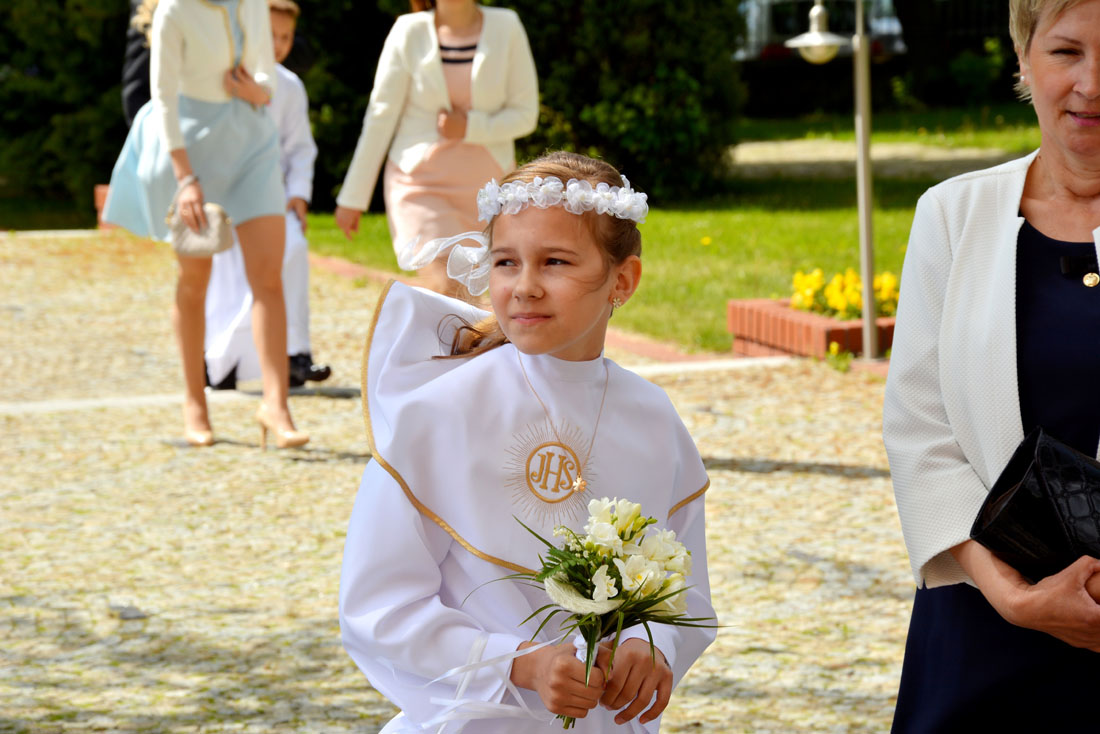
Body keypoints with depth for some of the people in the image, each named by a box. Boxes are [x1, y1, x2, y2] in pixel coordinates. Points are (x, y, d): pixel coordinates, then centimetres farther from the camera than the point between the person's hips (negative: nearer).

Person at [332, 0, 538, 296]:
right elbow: (380, 118, 0)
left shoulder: (506, 27, -1)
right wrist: (353, 197, 0)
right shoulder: (409, 32, -3)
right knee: (445, 292, -18)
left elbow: (525, 115, 1)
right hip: (420, 181, -2)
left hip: (486, 183, 2)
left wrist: (470, 127, -17)